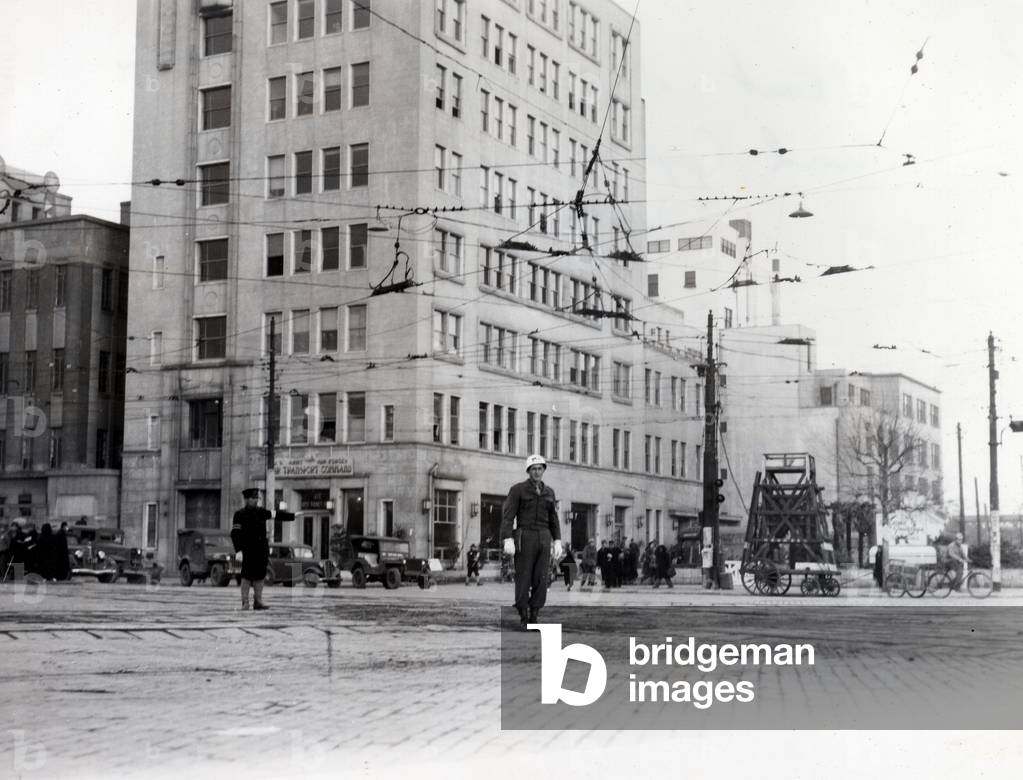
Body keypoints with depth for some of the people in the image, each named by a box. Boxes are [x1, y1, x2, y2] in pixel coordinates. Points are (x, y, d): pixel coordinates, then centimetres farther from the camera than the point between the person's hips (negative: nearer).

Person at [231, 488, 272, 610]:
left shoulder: (261, 512, 13)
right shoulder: (240, 514, -4)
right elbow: (235, 533, -9)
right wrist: (238, 550, -19)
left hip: (262, 549, 5)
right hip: (248, 550, -5)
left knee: (259, 575, 6)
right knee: (247, 576, -4)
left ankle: (258, 601, 11)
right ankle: (245, 602, 1)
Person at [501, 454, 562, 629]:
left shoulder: (549, 492, 12)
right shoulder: (517, 489, -3)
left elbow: (553, 519, 14)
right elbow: (508, 515, -9)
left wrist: (557, 542, 5)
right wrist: (507, 540, -19)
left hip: (543, 539, 4)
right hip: (524, 537, -4)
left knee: (540, 579, 0)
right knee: (523, 579, -4)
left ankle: (534, 617, 7)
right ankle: (523, 618, 5)